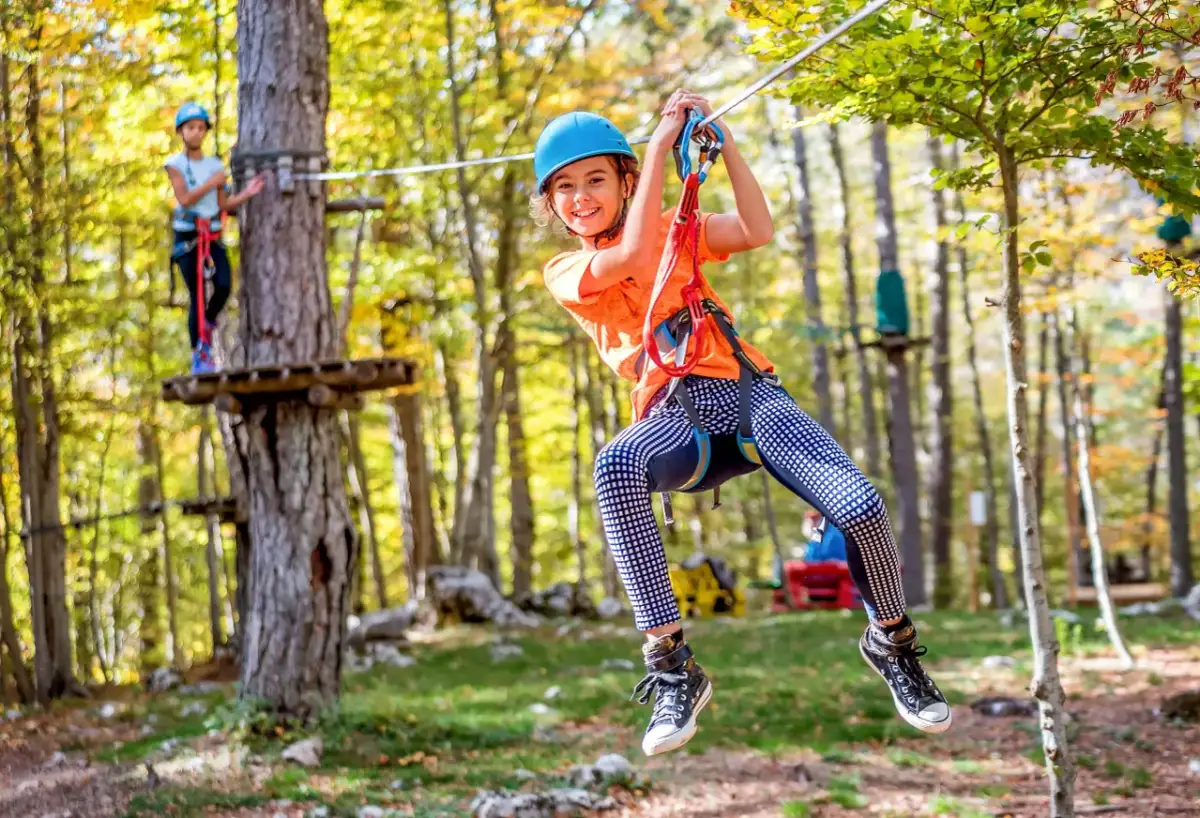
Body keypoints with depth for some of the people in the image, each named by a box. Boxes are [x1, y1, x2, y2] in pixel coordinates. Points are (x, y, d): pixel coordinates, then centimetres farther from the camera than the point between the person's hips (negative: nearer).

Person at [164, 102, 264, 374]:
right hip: (187, 236, -3)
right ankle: (199, 355, 7)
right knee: (196, 296, -4)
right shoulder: (175, 164, 0)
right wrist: (212, 183, -16)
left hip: (213, 236, 3)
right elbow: (185, 198, -13)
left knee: (224, 285, -18)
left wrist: (246, 193, -6)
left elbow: (222, 205, 8)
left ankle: (207, 325, 12)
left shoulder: (215, 165, 11)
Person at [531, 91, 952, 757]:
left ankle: (891, 645, 9)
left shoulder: (672, 228, 19)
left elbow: (757, 231, 2)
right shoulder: (565, 272, 10)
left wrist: (722, 143, -4)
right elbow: (631, 258, -11)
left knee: (861, 507, -23)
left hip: (746, 387, 2)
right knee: (614, 465, -40)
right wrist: (658, 145, -8)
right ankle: (670, 666, -35)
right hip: (673, 413, -2)